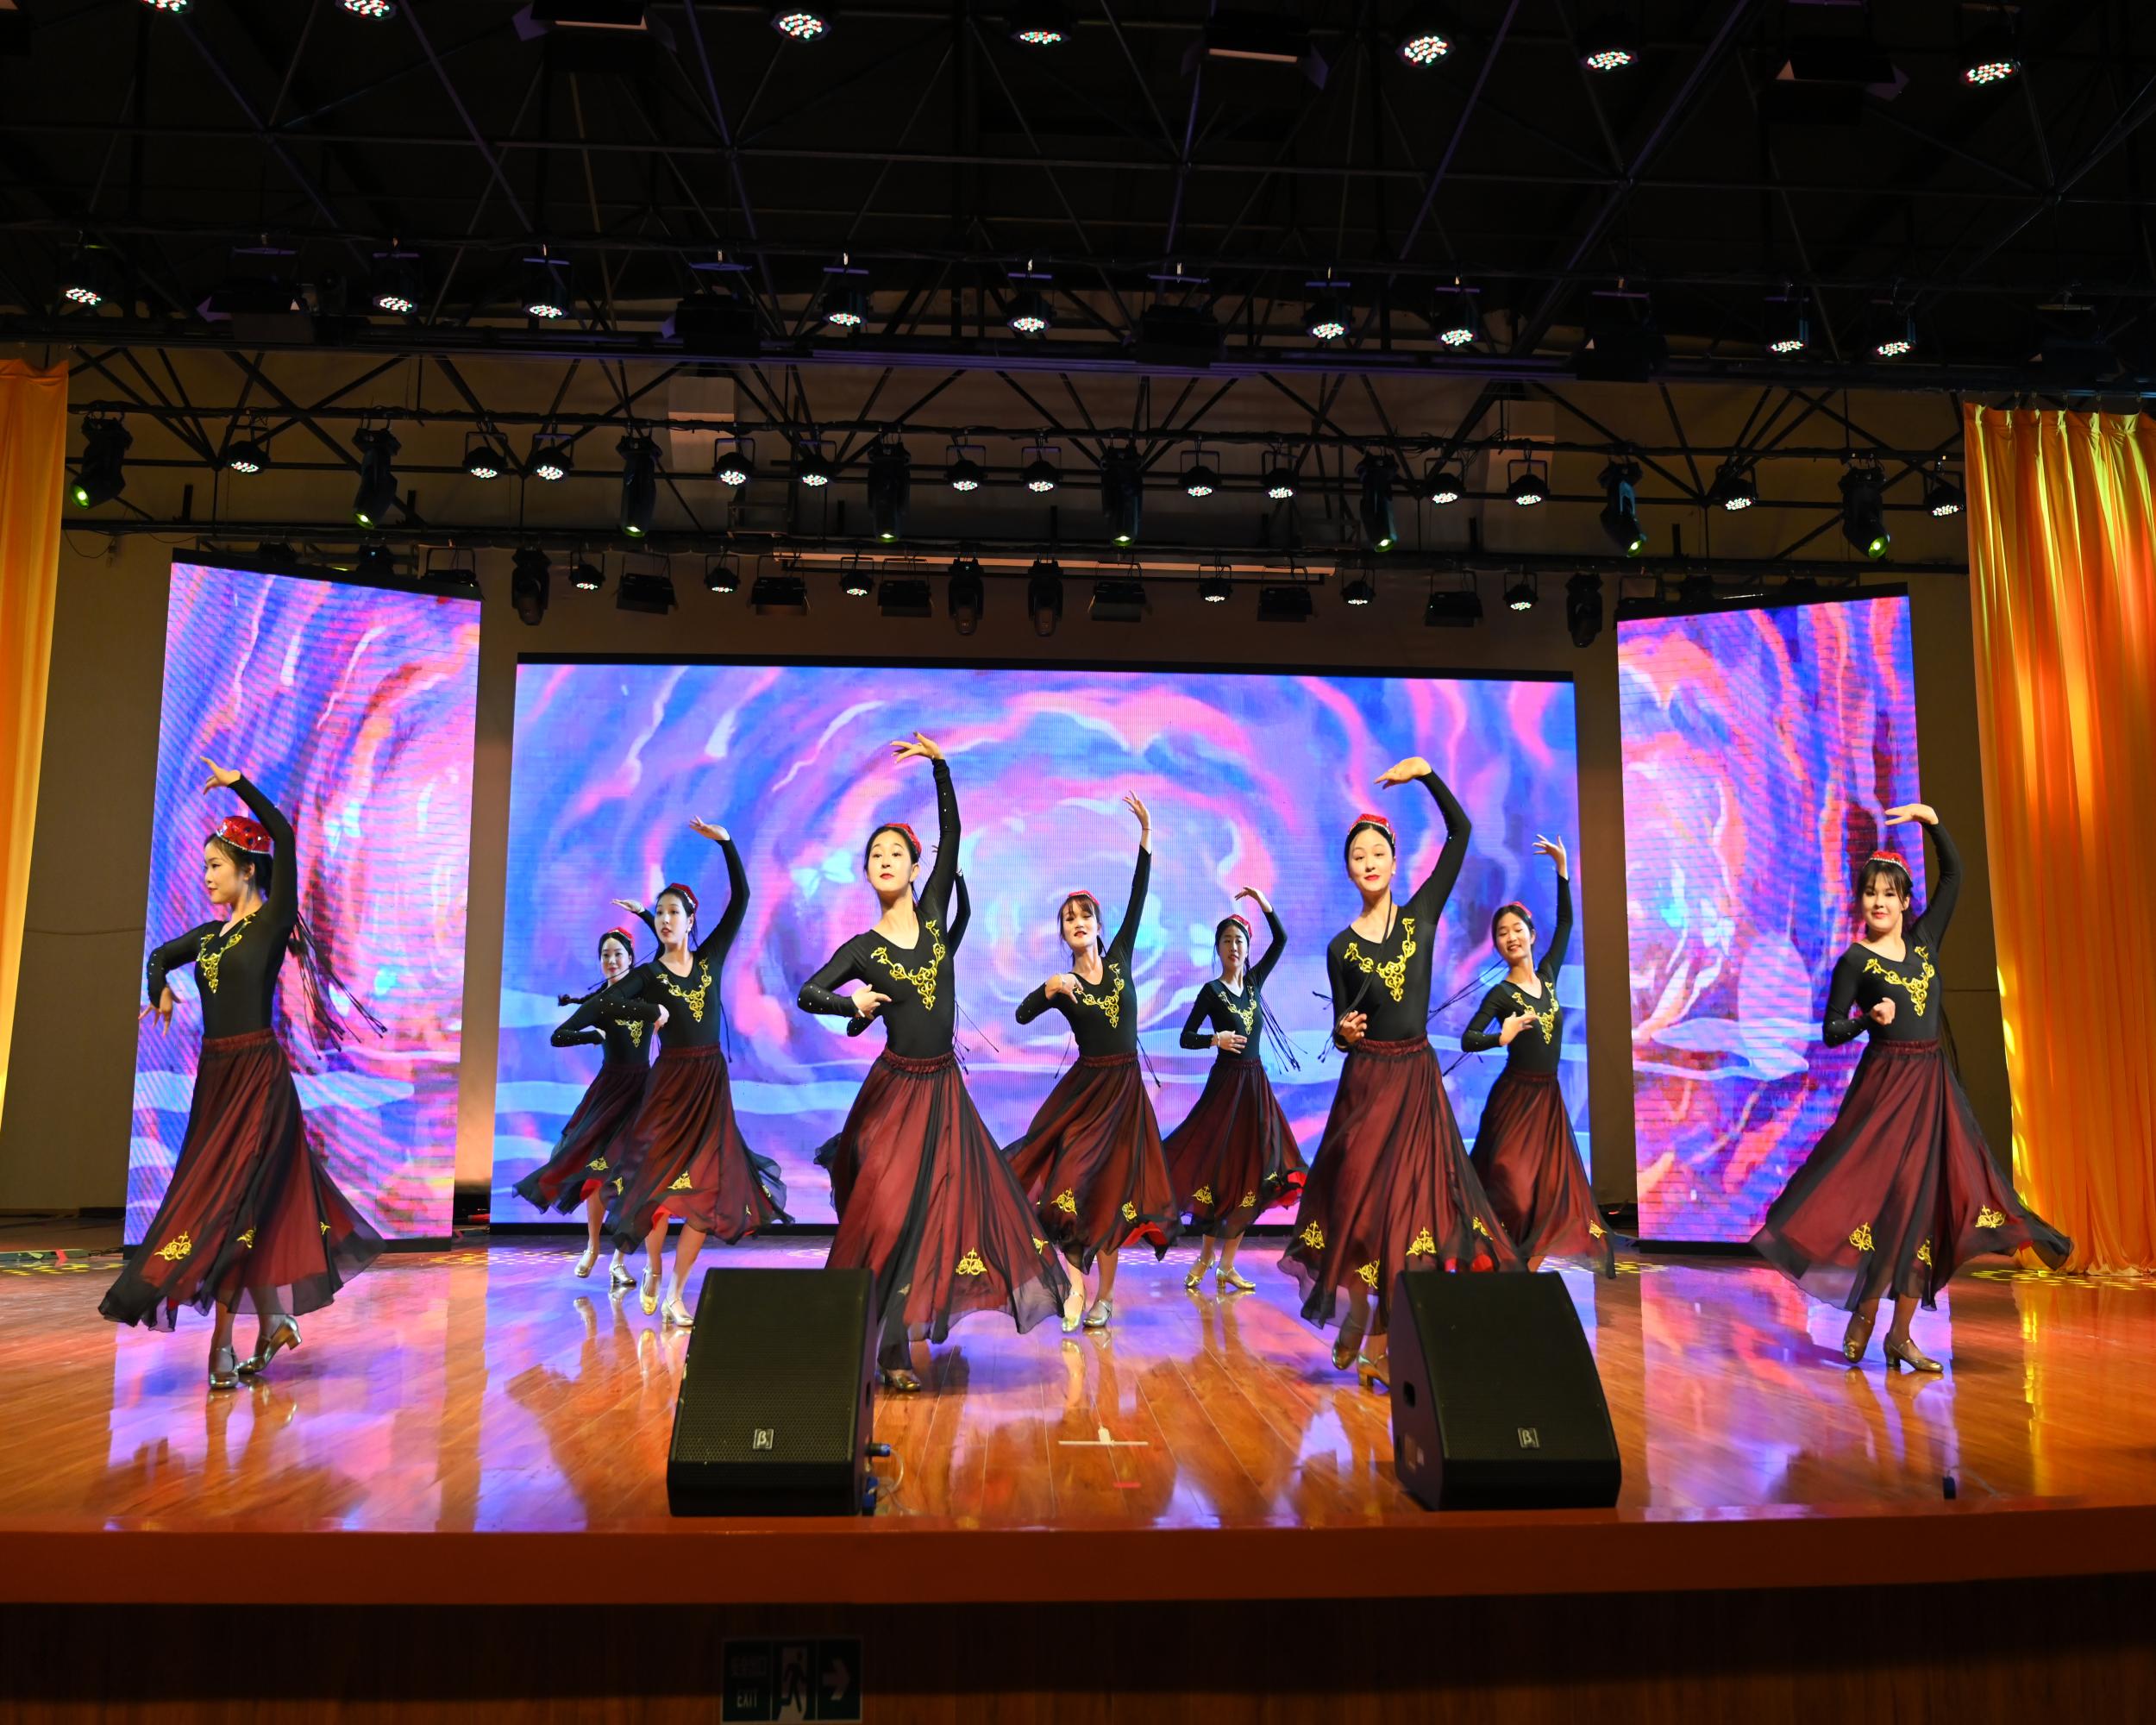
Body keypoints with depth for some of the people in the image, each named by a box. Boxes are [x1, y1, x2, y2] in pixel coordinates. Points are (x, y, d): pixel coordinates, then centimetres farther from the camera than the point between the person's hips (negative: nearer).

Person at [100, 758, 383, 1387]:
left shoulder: (273, 923, -7)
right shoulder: (210, 934, 12)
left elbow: (284, 837, -19)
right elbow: (160, 955, 31)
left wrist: (239, 784, -14)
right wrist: (160, 993, 11)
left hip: (258, 1075, -7)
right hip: (215, 1075, 7)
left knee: (234, 1200, -8)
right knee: (243, 1205, 9)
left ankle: (222, 1345, -3)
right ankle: (274, 1319, 19)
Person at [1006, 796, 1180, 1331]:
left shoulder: (1119, 958, 2)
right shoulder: (1061, 982, -3)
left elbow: (1138, 899, -3)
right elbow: (1022, 1015, -18)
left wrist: (1145, 837, -8)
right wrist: (1051, 989, -34)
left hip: (1125, 1087, 2)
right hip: (1084, 1087, -1)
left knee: (1113, 1191, 5)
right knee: (1070, 1180, -13)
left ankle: (1104, 1298, 12)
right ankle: (1076, 1278, 5)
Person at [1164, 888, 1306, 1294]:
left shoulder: (1254, 981, 9)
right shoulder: (1212, 991, -5)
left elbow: (1281, 939, 10)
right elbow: (1185, 1038, -6)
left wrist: (1263, 902, 2)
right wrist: (1215, 1039, -22)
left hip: (1256, 1084, 5)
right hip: (1226, 1084, -5)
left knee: (1250, 1173, 4)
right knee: (1219, 1169, -4)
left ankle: (1227, 1265, 10)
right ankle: (1206, 1258, 11)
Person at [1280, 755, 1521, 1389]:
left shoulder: (1421, 915, 2)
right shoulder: (1342, 947, 1)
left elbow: (1461, 831, 0)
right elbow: (1342, 1026, 5)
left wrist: (1426, 774, -5)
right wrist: (1344, 1033, -17)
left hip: (1419, 1077, 1)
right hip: (1368, 1080, -1)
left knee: (1410, 1196, -1)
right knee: (1361, 1193, -2)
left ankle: (1380, 1336, 6)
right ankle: (1356, 1316, 16)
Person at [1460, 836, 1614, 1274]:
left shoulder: (1548, 975, 5)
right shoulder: (1500, 995, -9)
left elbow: (1566, 922, 10)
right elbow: (1467, 1040, -16)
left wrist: (1562, 869, 4)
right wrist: (1502, 1037, -33)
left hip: (1549, 1095, 6)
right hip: (1516, 1095, -6)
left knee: (1551, 1181, 6)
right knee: (1510, 1182, -7)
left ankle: (1526, 1260, 14)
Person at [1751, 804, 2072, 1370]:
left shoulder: (1924, 940, 10)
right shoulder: (1855, 962, -4)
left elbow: (1954, 875, 11)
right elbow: (1831, 1031, -3)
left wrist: (1932, 819, 2)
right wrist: (1869, 1017, -21)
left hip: (1933, 1084, 5)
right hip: (1887, 1083, -5)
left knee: (1927, 1200, 3)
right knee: (1888, 1191, -11)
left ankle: (1901, 1335, 7)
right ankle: (1864, 1310, 6)